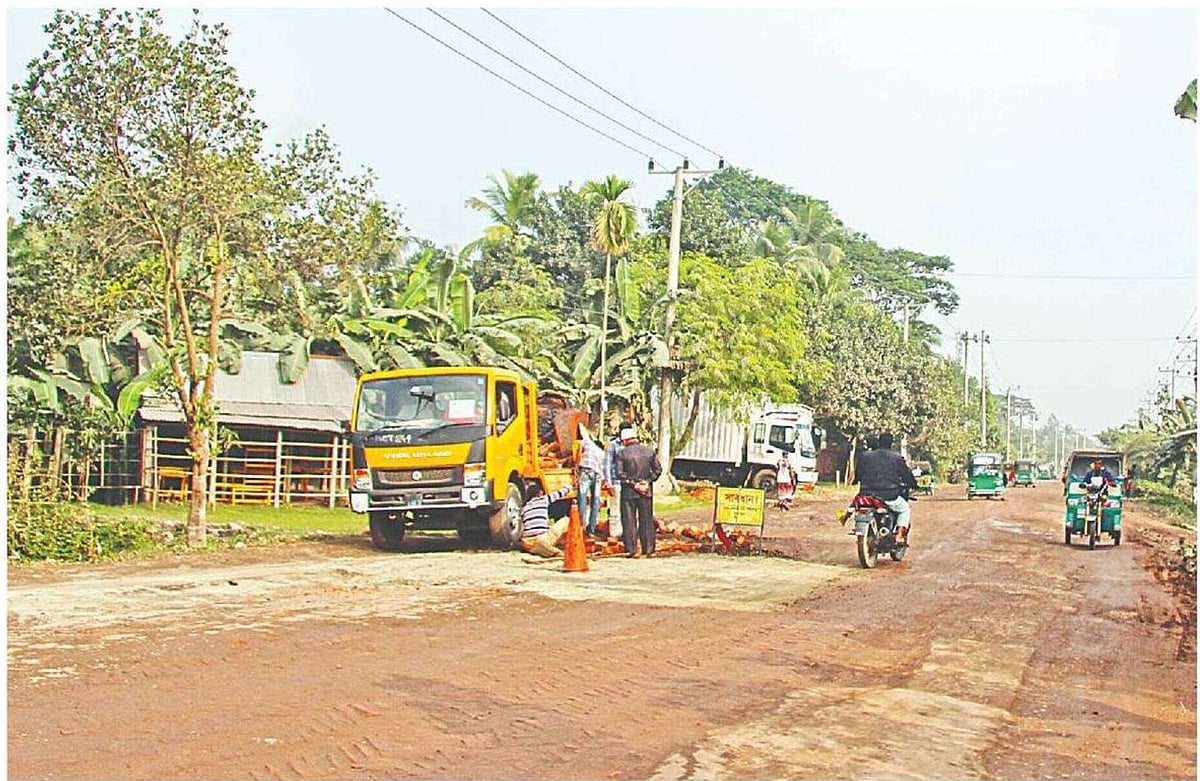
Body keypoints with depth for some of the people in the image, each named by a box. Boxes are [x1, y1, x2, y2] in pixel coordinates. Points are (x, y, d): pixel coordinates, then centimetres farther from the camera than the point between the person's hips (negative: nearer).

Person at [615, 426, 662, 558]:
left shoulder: (622, 454, -6)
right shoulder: (649, 452, 5)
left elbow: (619, 473, -12)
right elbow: (658, 469, 4)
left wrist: (633, 484, -10)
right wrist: (648, 481, -1)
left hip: (629, 492, -3)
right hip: (646, 492, 3)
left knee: (629, 521, 3)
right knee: (647, 520, 10)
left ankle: (632, 549, 0)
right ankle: (649, 549, 12)